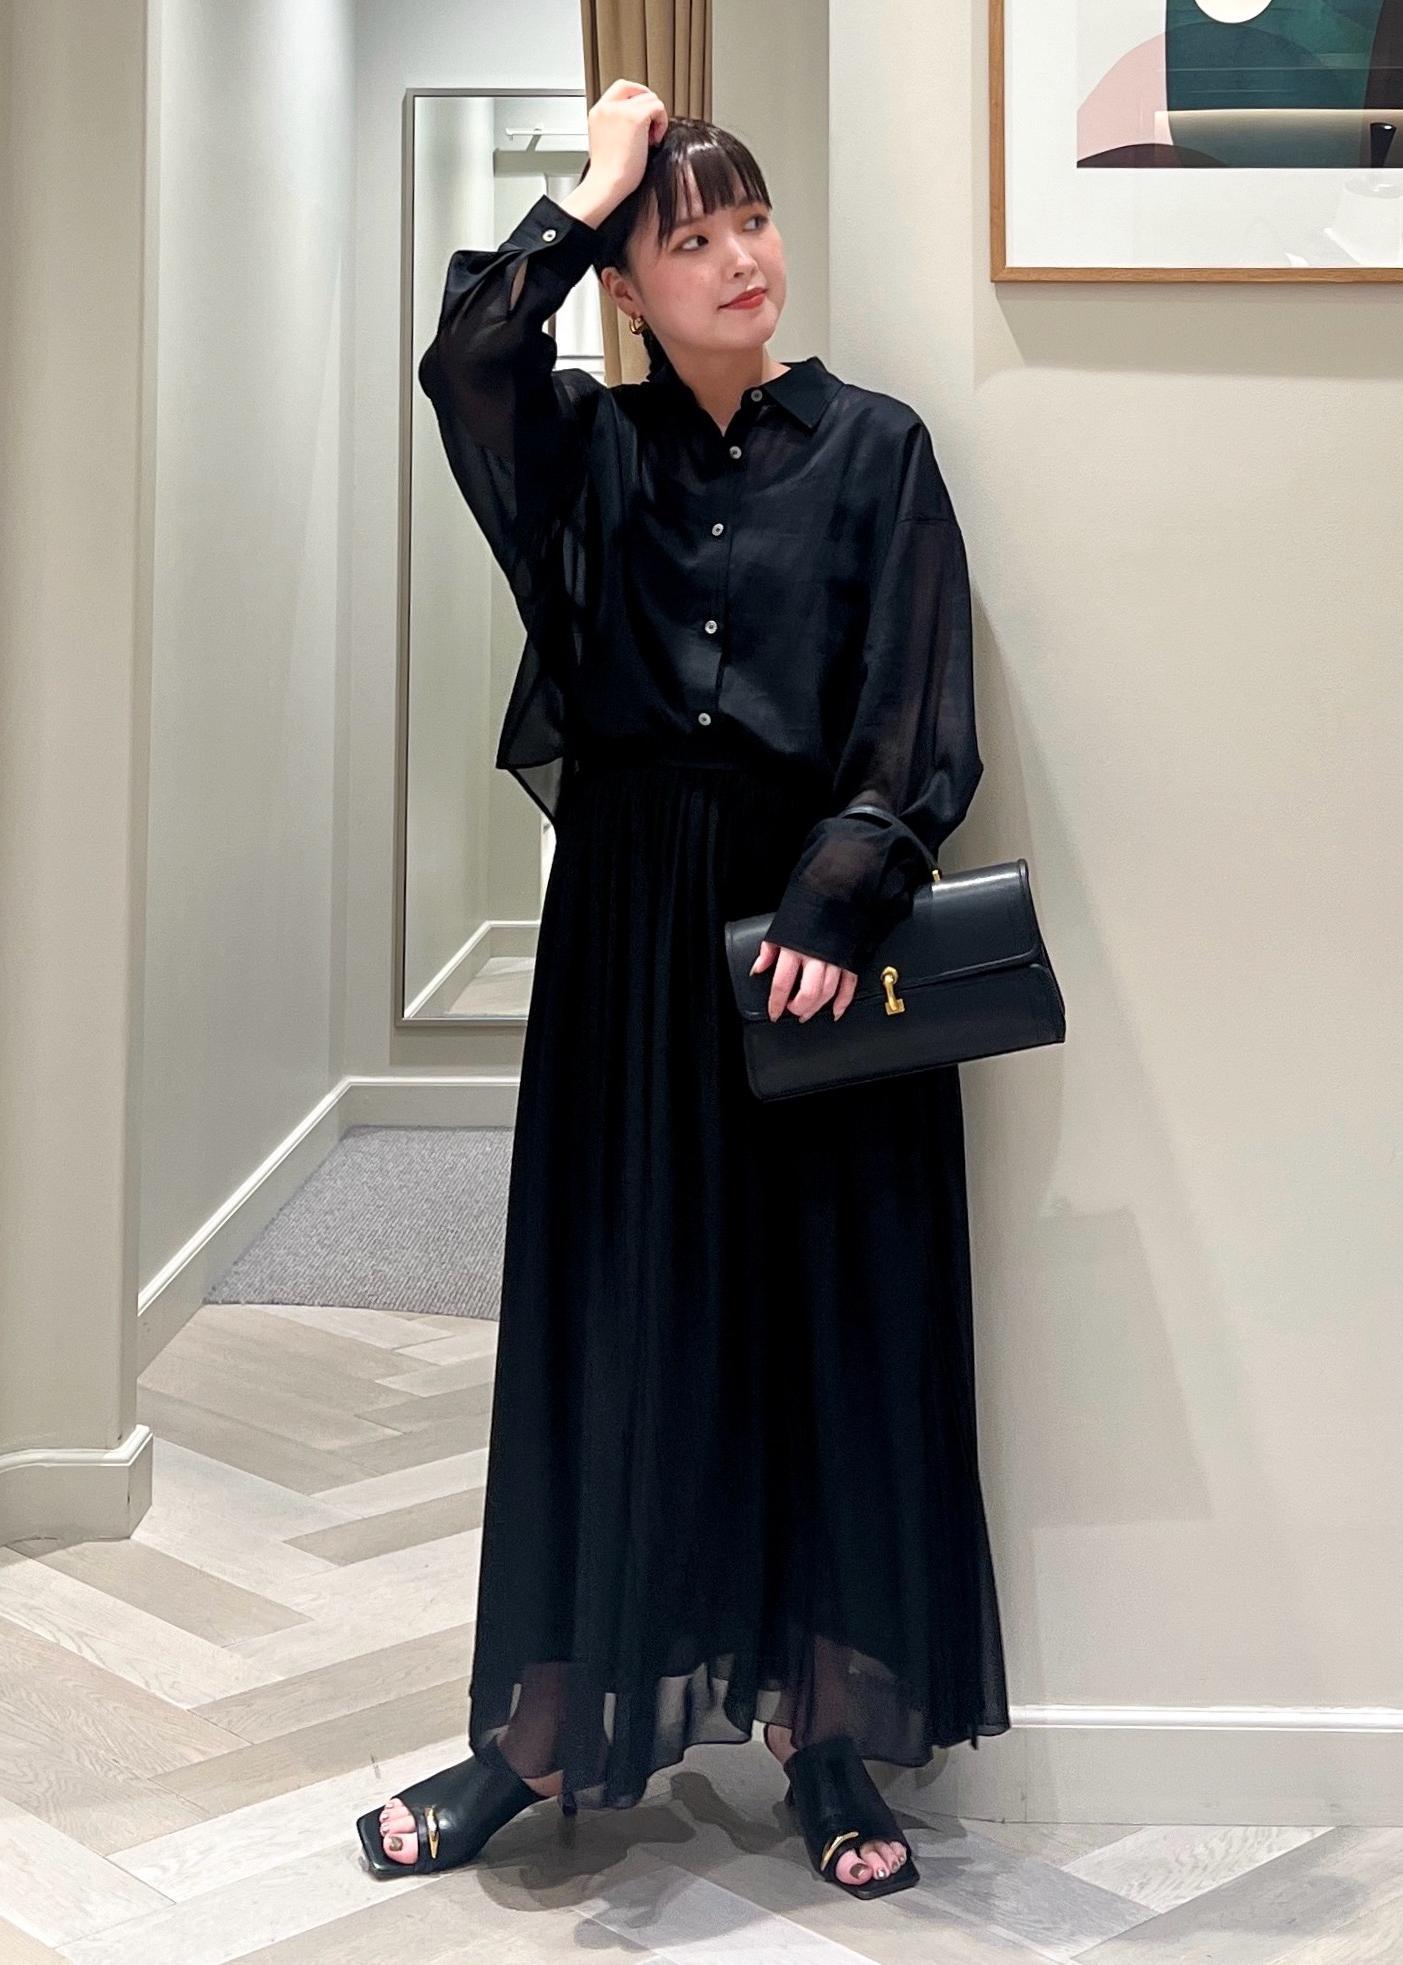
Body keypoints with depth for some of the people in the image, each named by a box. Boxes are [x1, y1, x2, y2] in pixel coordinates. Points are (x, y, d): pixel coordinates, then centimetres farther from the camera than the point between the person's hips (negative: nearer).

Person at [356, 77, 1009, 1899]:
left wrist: (844, 894, -16)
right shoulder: (590, 448, 8)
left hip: (818, 909, -1)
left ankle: (828, 1731, 16)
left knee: (830, 1317, 3)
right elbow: (464, 361, -13)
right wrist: (588, 191, -4)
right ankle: (544, 1730, 15)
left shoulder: (875, 446, 3)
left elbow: (920, 717, -4)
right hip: (630, 920, 1)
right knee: (613, 1318, 5)